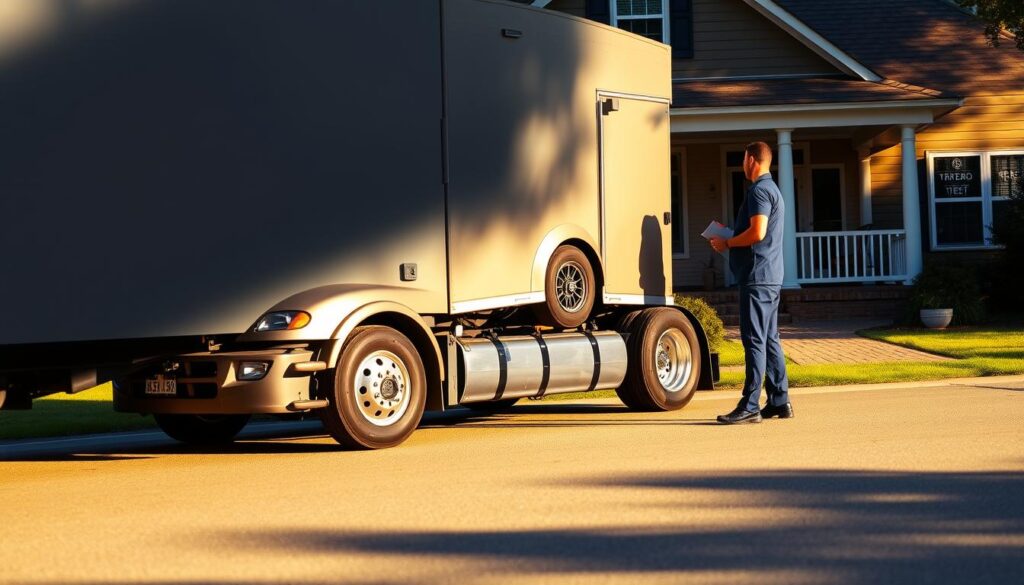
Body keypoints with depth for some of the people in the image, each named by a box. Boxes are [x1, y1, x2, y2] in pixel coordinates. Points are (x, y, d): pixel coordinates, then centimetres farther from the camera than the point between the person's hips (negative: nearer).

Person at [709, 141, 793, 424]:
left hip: (757, 276, -10)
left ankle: (750, 406, -12)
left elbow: (757, 232, -22)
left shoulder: (759, 190, -12)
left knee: (755, 340, -11)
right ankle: (779, 401, 15)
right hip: (771, 276, 10)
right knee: (770, 339, 12)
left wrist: (727, 243, -9)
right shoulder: (772, 189, 20)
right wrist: (729, 236, 19)